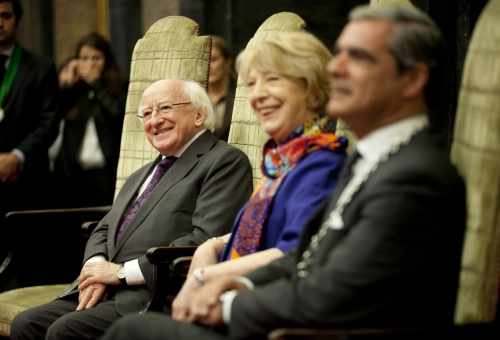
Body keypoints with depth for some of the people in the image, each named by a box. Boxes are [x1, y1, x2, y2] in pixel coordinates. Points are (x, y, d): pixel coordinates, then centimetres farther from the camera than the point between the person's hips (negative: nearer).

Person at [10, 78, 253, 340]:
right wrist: (95, 268, -1)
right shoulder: (140, 176, 26)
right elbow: (104, 230, 24)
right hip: (108, 292, 8)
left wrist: (122, 271, -13)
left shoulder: (226, 162, -3)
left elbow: (205, 242, -15)